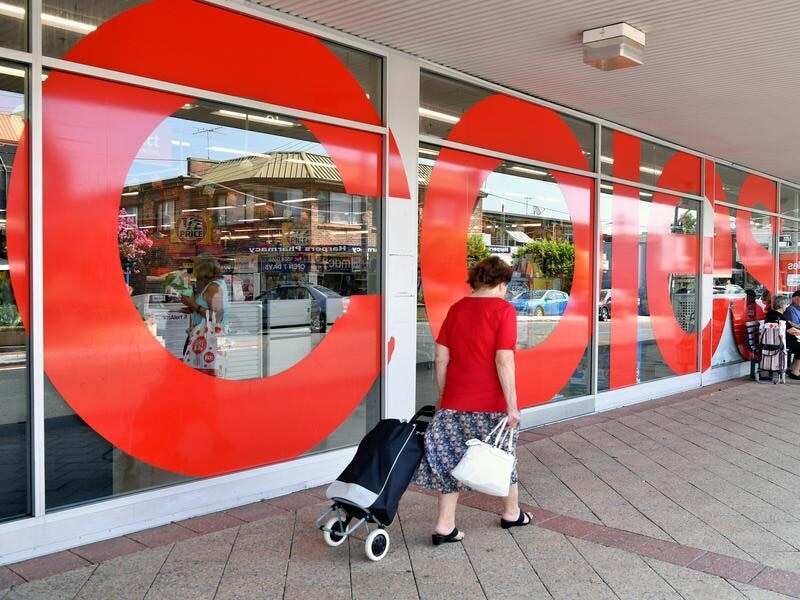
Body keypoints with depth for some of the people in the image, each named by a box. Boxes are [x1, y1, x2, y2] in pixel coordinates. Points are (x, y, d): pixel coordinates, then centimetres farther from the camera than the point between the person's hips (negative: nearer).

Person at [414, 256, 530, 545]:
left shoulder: (456, 309, 6)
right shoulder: (503, 310, -9)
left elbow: (441, 358, 7)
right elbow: (503, 361, -17)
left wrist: (443, 396, 15)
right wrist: (512, 405, -12)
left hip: (455, 402, 4)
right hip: (492, 404, -3)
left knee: (452, 460, 11)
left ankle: (445, 526, 10)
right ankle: (512, 513, 36)